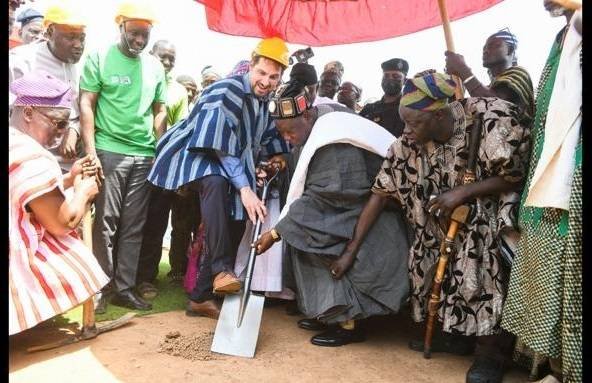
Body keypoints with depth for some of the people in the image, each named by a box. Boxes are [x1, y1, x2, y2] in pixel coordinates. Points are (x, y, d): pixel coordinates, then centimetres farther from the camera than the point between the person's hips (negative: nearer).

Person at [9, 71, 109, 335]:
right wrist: (83, 192, -3)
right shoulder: (31, 157, -23)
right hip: (21, 261, -9)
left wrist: (68, 179, 9)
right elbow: (62, 223, -20)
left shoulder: (18, 145, 9)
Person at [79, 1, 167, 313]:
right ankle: (101, 288, 12)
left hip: (145, 155, 4)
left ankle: (124, 287, 14)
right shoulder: (99, 58, 1)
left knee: (133, 226, 6)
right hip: (109, 151, -3)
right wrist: (91, 151, -11)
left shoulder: (155, 66, 12)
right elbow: (86, 105, -3)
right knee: (106, 223, 1)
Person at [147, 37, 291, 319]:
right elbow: (222, 147, -28)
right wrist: (245, 188, -34)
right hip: (195, 156, -8)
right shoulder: (225, 92, -21)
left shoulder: (265, 101, 6)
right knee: (216, 183, -41)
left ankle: (200, 297, 12)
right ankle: (222, 270, -38)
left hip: (230, 166, 8)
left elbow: (261, 140, 19)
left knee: (235, 225, 1)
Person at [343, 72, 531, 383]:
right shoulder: (409, 142, -13)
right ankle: (456, 332, 8)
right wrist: (352, 248, -13)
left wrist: (462, 192, -27)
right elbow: (380, 192, -12)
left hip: (495, 208, -4)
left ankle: (492, 349, -6)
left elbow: (517, 178, -16)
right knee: (429, 251, -13)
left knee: (484, 255, -26)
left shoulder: (493, 121, -26)